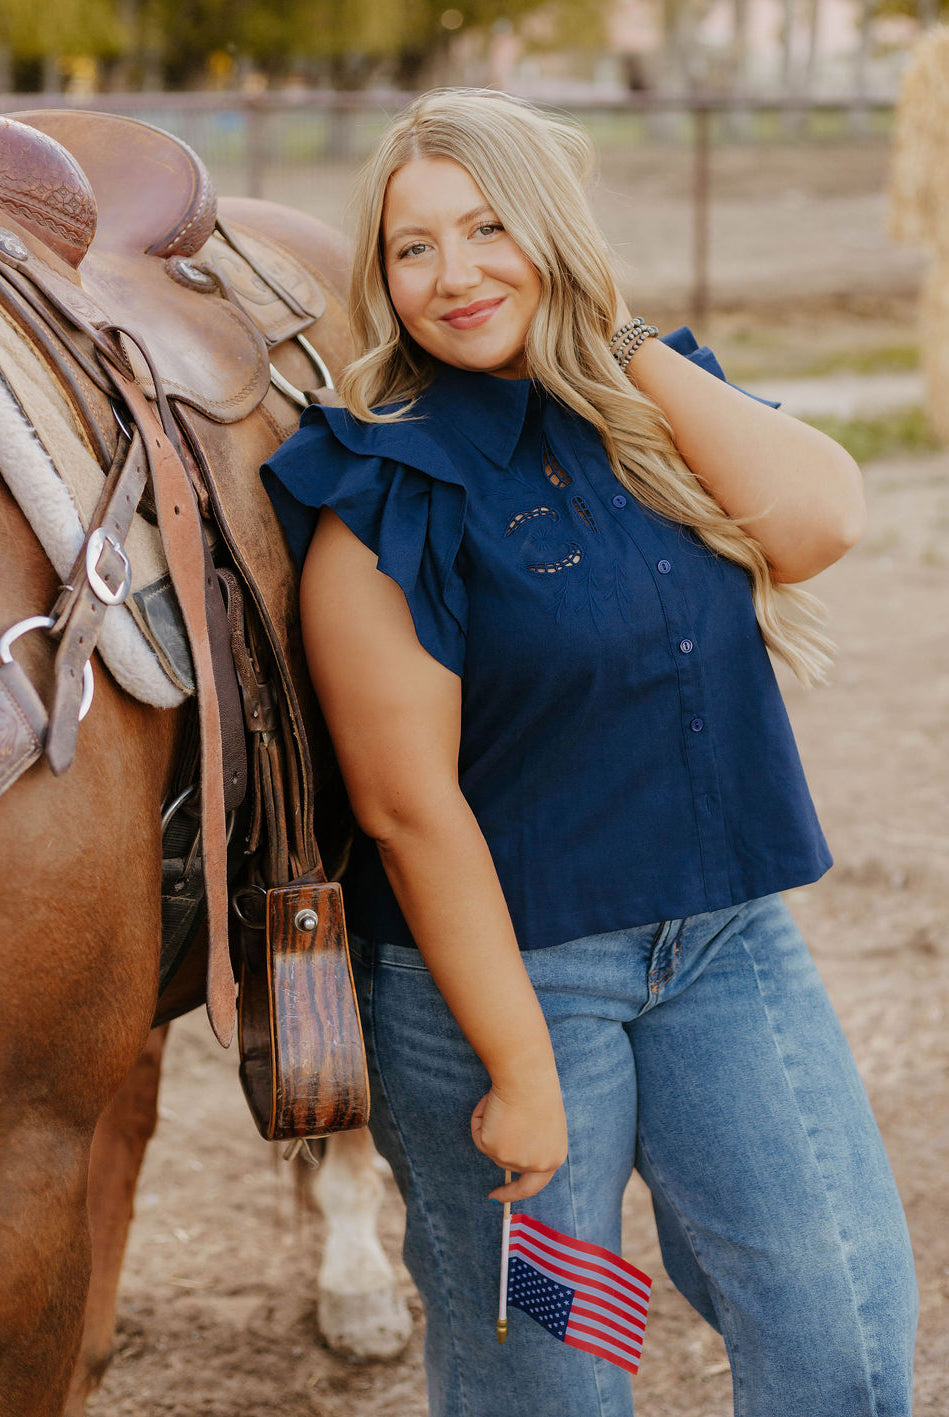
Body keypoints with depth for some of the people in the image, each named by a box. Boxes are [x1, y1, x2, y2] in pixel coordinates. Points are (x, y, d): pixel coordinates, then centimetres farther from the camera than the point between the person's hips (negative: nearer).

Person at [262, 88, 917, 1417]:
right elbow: (408, 808, -16)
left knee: (847, 1308, 3)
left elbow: (819, 520, -15)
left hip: (728, 931, 5)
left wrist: (634, 353, -11)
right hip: (497, 958, -4)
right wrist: (521, 1073, -15)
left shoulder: (654, 404, 4)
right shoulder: (389, 492, -13)